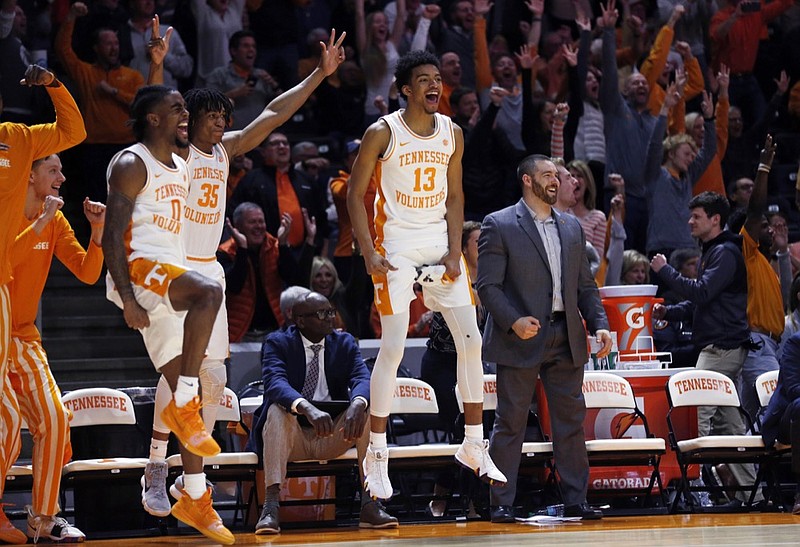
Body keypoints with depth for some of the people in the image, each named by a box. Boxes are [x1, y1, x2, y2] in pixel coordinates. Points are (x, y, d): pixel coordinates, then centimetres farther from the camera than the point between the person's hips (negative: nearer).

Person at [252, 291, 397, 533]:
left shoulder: (345, 343, 7)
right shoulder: (278, 343, -4)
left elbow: (362, 379, -11)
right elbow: (275, 383, -24)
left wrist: (357, 404, -37)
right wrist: (308, 409, -44)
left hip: (333, 436, 3)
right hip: (292, 436, -3)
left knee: (368, 408, -23)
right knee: (277, 409, -33)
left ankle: (370, 504, -28)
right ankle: (271, 507, -43)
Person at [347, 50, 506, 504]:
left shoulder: (452, 133, 5)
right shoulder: (382, 133, -9)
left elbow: (454, 197, 10)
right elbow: (356, 195, -5)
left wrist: (454, 251, -3)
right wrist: (369, 253, -14)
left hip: (440, 241, 5)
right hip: (397, 245, -5)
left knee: (471, 339, 0)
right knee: (393, 346, -9)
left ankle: (474, 446, 12)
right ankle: (377, 455, 0)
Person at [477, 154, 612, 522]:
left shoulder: (571, 227, 16)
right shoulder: (499, 225, -2)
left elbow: (585, 285, 18)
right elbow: (488, 285, -8)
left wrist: (599, 324, 3)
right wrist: (513, 321, -22)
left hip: (566, 340, 5)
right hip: (522, 339, -5)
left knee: (571, 421, 6)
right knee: (510, 422, -1)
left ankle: (575, 501, 12)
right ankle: (501, 504, 3)